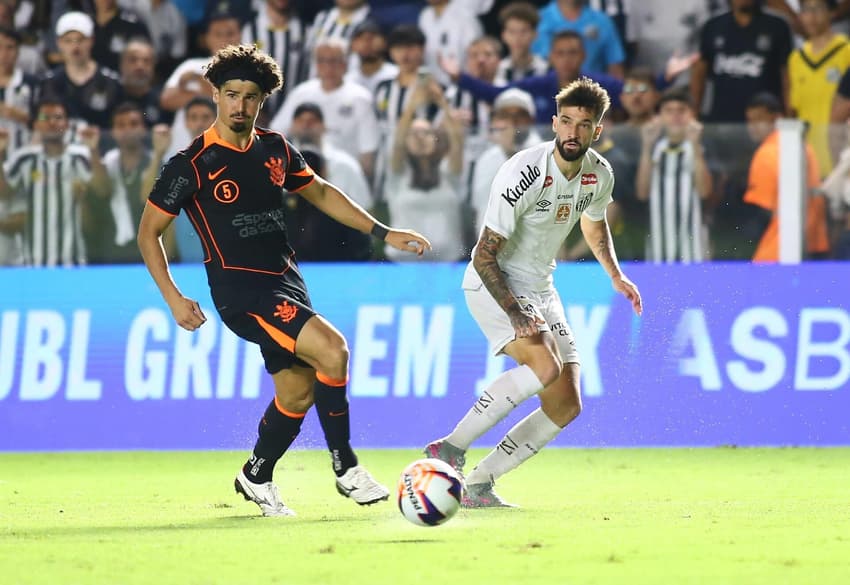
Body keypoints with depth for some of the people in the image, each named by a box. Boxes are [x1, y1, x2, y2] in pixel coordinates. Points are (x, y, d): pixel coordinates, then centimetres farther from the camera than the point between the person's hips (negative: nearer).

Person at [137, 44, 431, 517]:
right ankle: (346, 469, -13)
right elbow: (149, 232, -3)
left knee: (298, 392, 8)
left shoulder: (275, 149, 7)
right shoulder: (193, 164, -10)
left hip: (286, 281, 7)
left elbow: (320, 192, 23)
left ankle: (256, 478, 32)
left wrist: (383, 233, 18)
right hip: (241, 290, -7)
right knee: (331, 348, -23)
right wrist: (174, 299, -11)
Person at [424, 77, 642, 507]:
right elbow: (484, 256, -23)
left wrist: (616, 276, 18)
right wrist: (515, 313, -32)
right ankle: (450, 449, -23)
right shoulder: (524, 174, -24)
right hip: (494, 287, -8)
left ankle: (478, 484, 6)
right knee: (546, 367, -31)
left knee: (566, 406, 1)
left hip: (541, 292, 8)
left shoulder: (599, 175, -2)